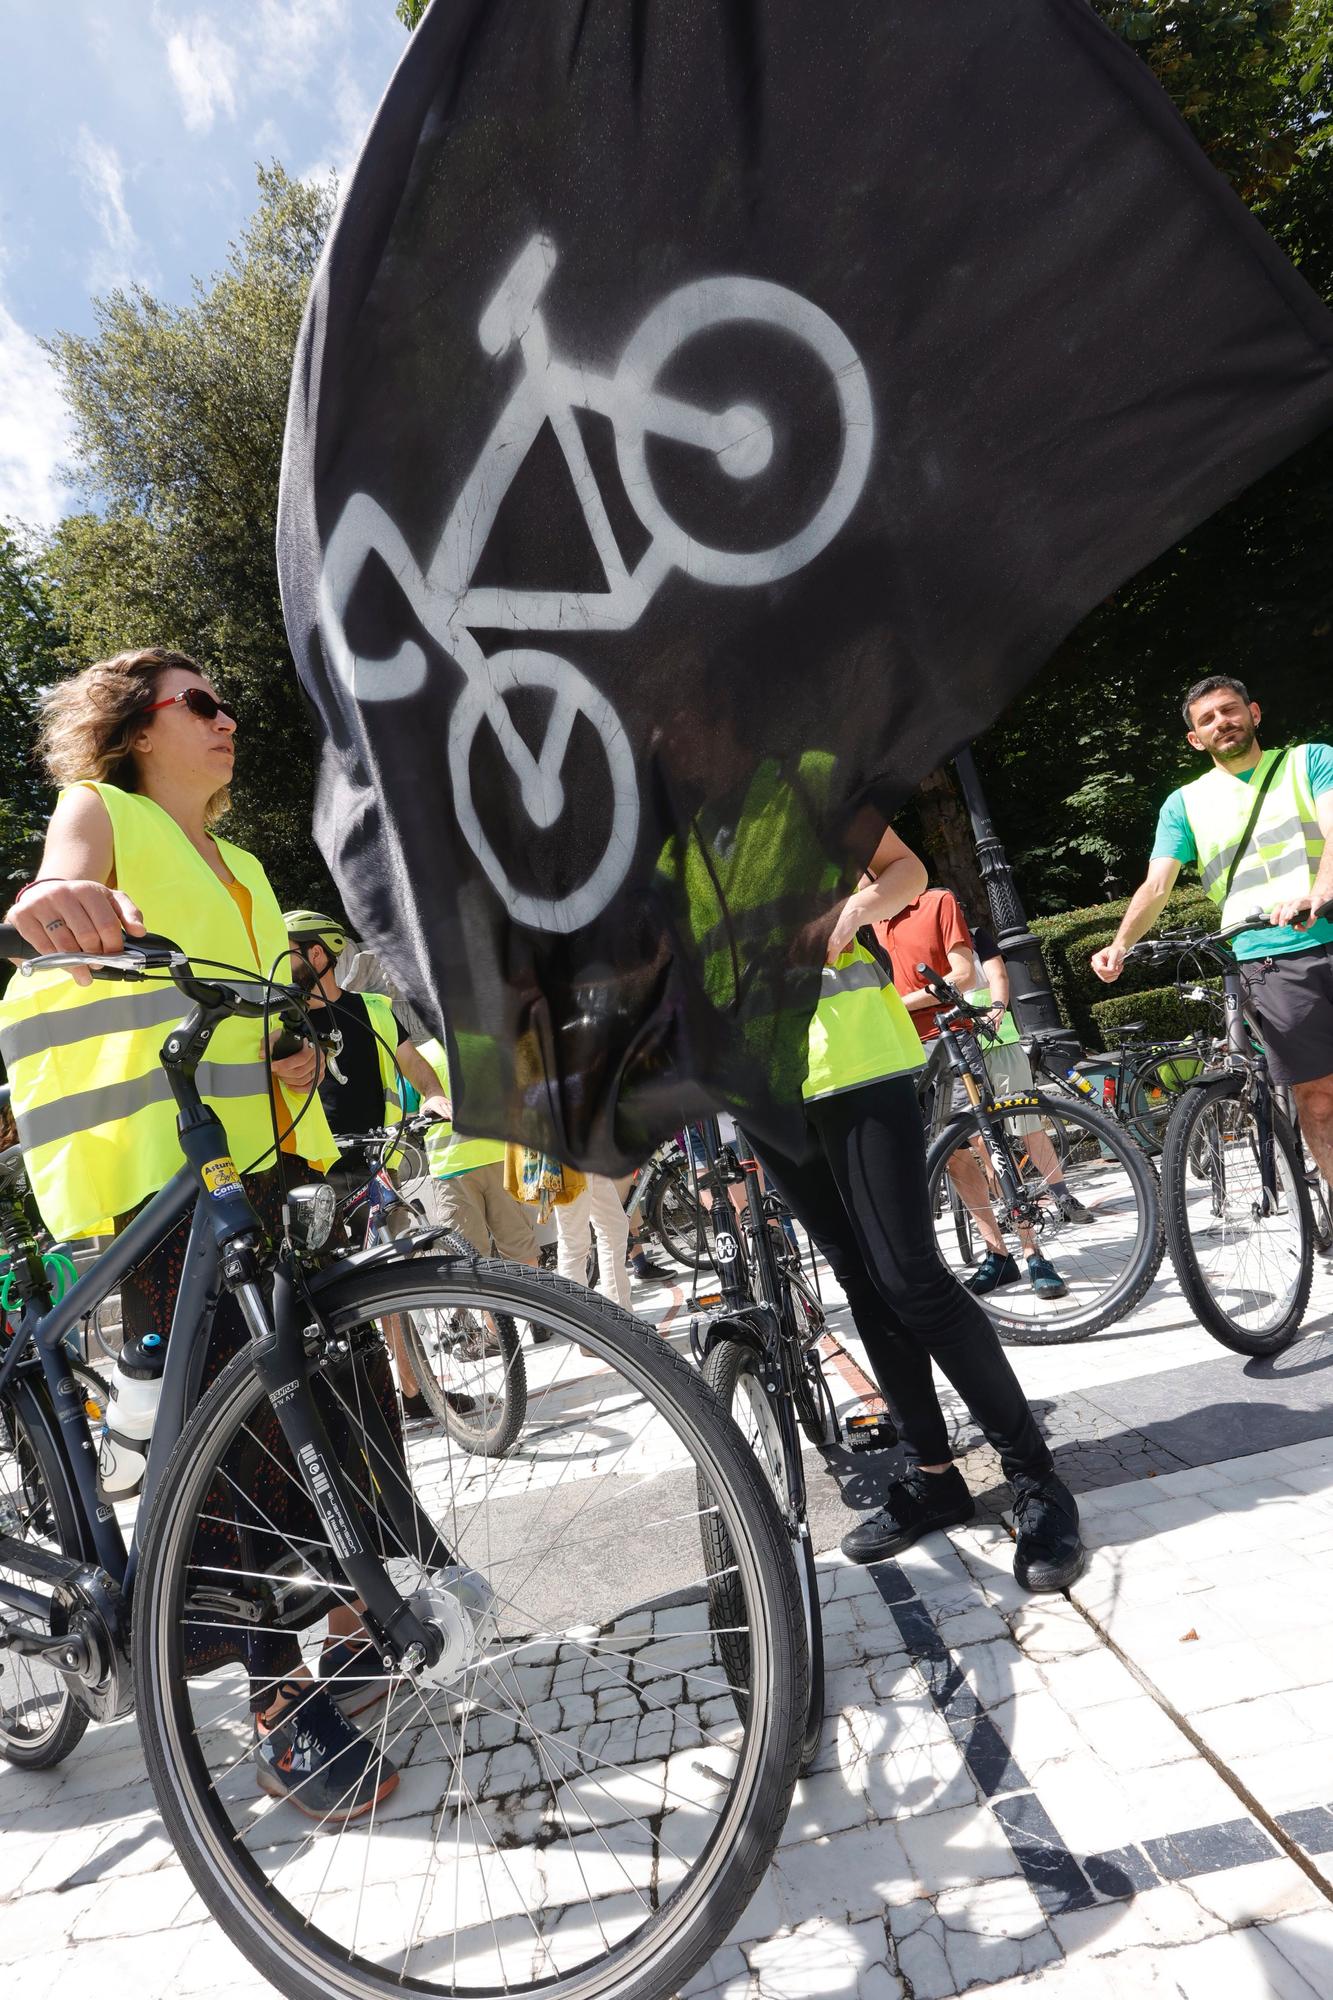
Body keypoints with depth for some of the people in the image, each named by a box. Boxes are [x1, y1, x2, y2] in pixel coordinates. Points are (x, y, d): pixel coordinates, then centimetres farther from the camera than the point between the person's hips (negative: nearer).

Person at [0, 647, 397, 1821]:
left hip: (276, 1160, 6)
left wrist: (303, 1053, 4)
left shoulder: (244, 869, 26)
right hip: (161, 1171, -6)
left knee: (354, 1388, 3)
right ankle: (281, 1705, 7)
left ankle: (359, 1631, 21)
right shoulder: (101, 813, 8)